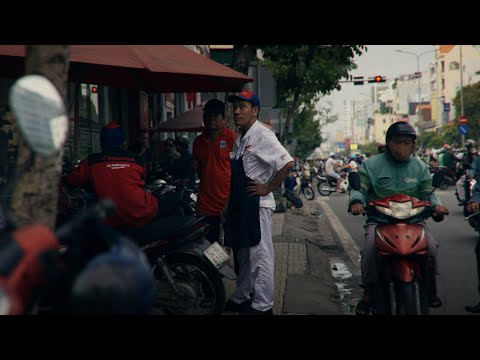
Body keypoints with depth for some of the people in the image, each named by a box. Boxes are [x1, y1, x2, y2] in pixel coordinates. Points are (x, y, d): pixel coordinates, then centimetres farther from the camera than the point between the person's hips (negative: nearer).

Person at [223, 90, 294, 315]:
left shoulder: (263, 136, -14)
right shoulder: (239, 138, 13)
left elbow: (287, 164, -23)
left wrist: (267, 188, -17)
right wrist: (232, 202, 14)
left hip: (256, 204, -9)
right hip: (239, 204, 9)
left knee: (259, 255, -4)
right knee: (241, 253, 19)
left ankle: (262, 306, 3)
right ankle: (241, 298, 31)